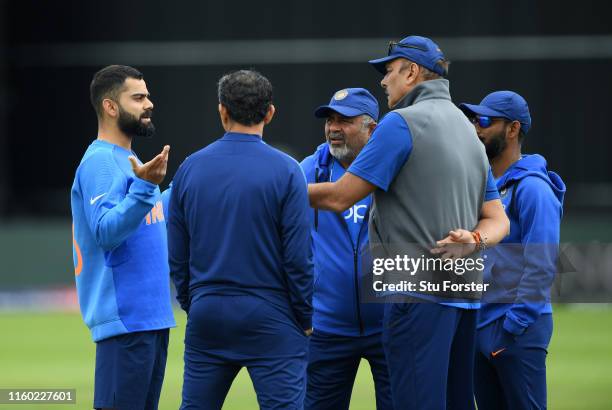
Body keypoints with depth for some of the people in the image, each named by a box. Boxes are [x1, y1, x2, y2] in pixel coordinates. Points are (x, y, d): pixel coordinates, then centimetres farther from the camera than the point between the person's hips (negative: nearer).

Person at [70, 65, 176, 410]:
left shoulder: (128, 161, 19)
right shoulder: (100, 162, -12)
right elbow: (106, 232, -24)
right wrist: (144, 188, -35)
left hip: (153, 317, 10)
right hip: (125, 318, -10)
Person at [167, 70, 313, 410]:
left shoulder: (191, 168, 4)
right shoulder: (285, 170, -7)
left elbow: (177, 255, 8)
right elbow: (299, 257, -9)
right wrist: (305, 319, 1)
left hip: (207, 317, 4)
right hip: (270, 318, -4)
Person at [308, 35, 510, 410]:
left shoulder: (403, 123, -7)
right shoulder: (468, 129, 21)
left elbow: (340, 197, -8)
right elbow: (498, 220, 18)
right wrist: (474, 241, -2)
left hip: (419, 296, -9)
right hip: (465, 296, 9)